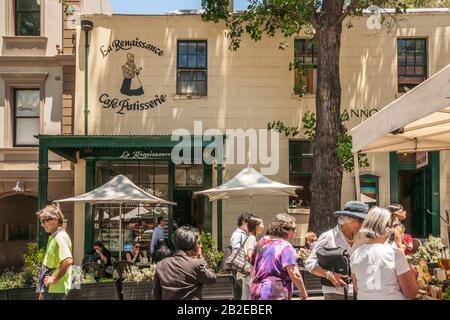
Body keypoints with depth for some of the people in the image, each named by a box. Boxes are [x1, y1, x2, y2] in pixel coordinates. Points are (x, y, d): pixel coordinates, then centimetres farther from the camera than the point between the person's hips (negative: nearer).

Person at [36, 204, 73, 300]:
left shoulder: (60, 237, -17)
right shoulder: (53, 237, 15)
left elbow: (68, 261, -31)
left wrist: (55, 279, -21)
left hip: (55, 289, -10)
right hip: (49, 289, 10)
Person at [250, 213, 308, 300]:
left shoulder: (262, 242, 11)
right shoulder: (285, 247, -15)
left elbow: (253, 266, 19)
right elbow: (294, 274, -20)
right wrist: (303, 292, -6)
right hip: (276, 295, -8)